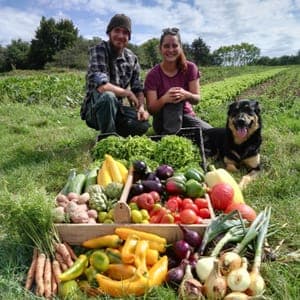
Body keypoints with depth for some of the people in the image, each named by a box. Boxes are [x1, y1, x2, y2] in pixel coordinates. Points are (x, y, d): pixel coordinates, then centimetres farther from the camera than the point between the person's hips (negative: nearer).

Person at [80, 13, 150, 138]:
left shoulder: (131, 58, 3)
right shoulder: (98, 51, -15)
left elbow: (138, 88, 7)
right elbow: (102, 86, -29)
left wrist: (141, 107, -13)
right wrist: (128, 93, -16)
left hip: (117, 108, 5)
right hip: (94, 110, -5)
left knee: (144, 124, -18)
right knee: (108, 96, -37)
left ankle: (116, 132, 14)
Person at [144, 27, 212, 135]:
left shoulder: (190, 68, -4)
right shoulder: (153, 75, -11)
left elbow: (196, 99, -10)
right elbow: (151, 109, -17)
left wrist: (186, 95, -34)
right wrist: (164, 99, -38)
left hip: (186, 116, 2)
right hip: (163, 121, -2)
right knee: (172, 100, -35)